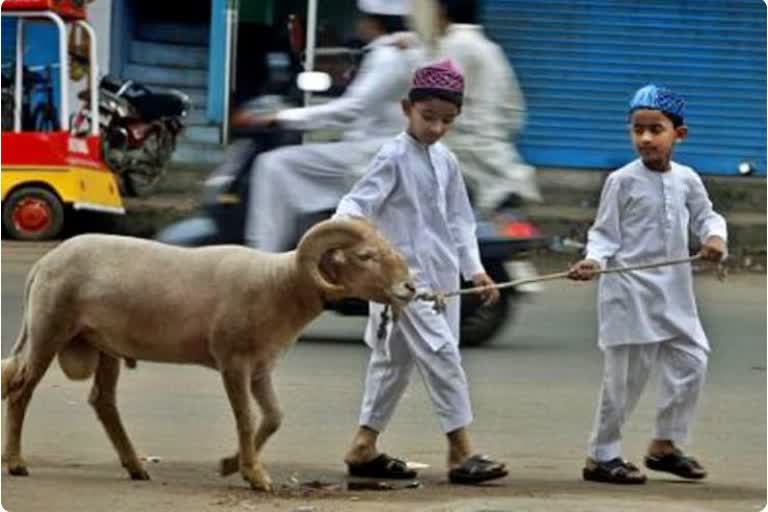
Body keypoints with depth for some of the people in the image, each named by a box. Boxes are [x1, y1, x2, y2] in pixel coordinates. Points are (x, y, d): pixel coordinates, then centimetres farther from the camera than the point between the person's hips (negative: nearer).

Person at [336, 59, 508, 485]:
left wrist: (473, 268, 14)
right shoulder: (394, 158, -10)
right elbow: (358, 203, -17)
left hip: (440, 276, 8)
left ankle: (364, 447, 21)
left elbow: (458, 220, 19)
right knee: (441, 354, -13)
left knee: (396, 359, 13)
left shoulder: (446, 162, 11)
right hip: (405, 275, -8)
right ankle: (461, 451, -12)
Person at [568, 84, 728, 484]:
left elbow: (705, 215, 15)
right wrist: (593, 261, -23)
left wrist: (714, 237, -6)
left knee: (691, 360, 6)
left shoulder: (687, 180, 4)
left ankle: (665, 444, 22)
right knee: (625, 373, -3)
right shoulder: (622, 181, -8)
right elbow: (605, 234, -5)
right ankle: (601, 456, 7)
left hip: (674, 290, 5)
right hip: (630, 290, -5)